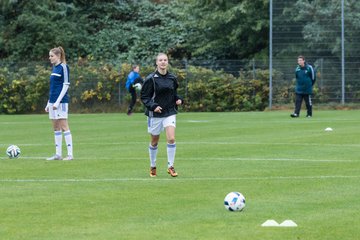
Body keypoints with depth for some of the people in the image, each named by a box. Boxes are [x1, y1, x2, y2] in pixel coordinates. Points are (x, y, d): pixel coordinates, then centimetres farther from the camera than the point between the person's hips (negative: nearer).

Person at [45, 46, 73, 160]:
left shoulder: (63, 67, -9)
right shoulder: (54, 67, 16)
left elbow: (66, 86, -13)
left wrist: (58, 102, -18)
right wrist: (49, 103, 19)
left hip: (61, 102, -9)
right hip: (53, 102, 9)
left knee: (64, 127, -9)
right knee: (56, 128, 8)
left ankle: (70, 154, -9)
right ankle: (58, 154, 11)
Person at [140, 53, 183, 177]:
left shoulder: (172, 78, 4)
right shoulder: (151, 79, -8)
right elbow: (144, 97, -6)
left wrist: (179, 99, 0)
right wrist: (153, 106, -20)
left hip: (170, 112, 2)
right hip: (155, 114, -2)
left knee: (171, 139, -14)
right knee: (154, 142, 8)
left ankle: (170, 166, -5)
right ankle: (153, 167, 26)